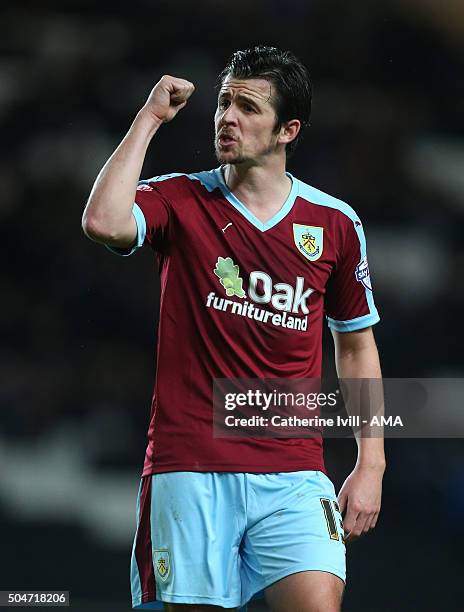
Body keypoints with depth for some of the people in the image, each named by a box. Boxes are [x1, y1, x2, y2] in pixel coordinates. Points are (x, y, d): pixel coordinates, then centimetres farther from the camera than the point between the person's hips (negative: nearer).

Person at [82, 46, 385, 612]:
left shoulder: (335, 224, 8)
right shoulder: (180, 200, 3)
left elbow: (356, 345, 17)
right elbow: (103, 223, -20)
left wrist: (370, 464, 10)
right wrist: (149, 118, -10)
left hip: (293, 475, 1)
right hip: (189, 468, -1)